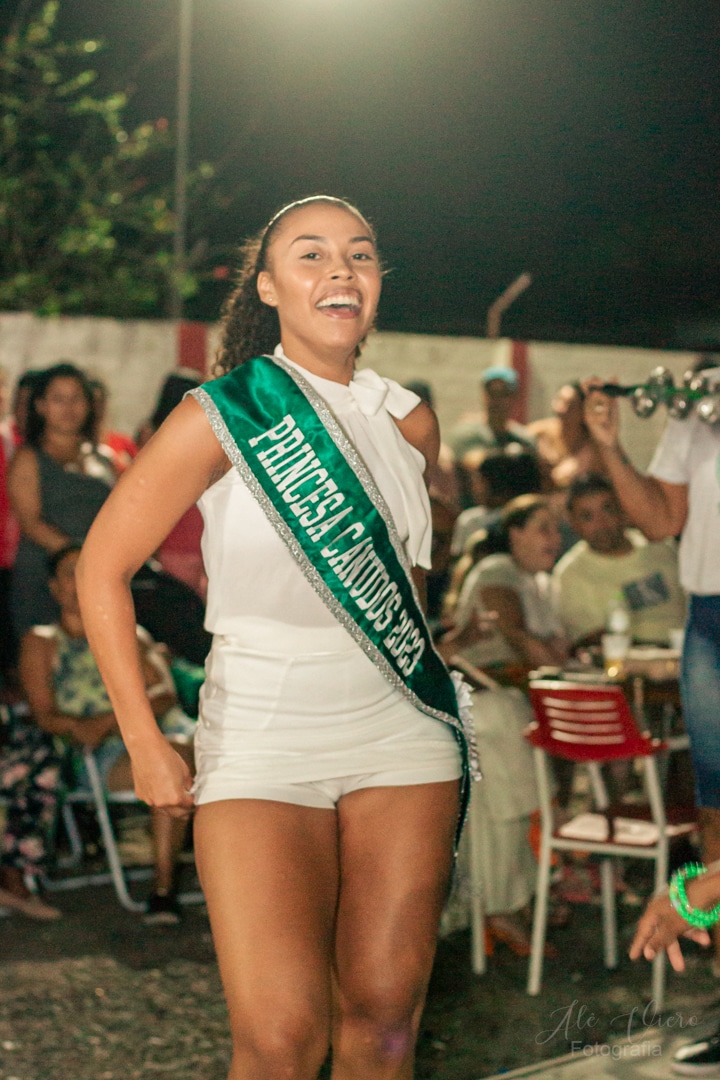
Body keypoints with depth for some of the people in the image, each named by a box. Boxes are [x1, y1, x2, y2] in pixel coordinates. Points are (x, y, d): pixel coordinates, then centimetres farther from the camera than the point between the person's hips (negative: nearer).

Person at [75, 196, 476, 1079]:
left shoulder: (408, 422, 6)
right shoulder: (223, 415, -7)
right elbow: (103, 567, -4)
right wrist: (144, 745, -7)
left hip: (402, 734, 4)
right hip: (263, 734, -4)